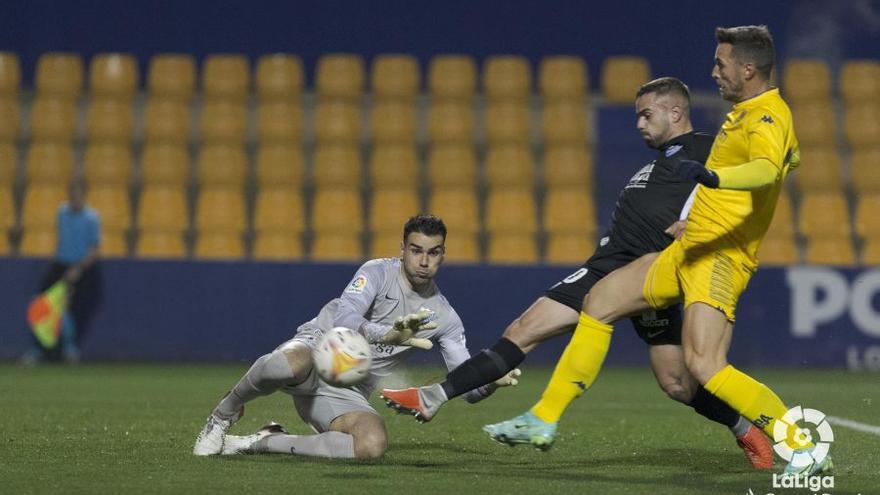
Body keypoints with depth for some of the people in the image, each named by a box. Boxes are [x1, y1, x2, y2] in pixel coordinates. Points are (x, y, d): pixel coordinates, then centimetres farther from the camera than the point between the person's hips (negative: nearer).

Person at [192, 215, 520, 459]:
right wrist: (387, 334, -45)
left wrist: (492, 382, -18)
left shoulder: (443, 317, 7)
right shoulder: (379, 272, -6)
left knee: (373, 445, -31)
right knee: (288, 365, -45)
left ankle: (262, 443, -14)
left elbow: (469, 387, 7)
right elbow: (344, 319, -25)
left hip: (347, 394, 5)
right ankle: (222, 416, -13)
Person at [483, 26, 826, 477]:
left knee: (704, 365, -25)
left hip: (720, 257, -11)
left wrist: (713, 177, -56)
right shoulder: (748, 113, 14)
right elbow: (791, 156, 34)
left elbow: (769, 168, -39)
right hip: (689, 249, 11)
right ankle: (544, 419, 21)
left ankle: (806, 452, -19)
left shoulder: (767, 118, -16)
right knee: (600, 300, 14)